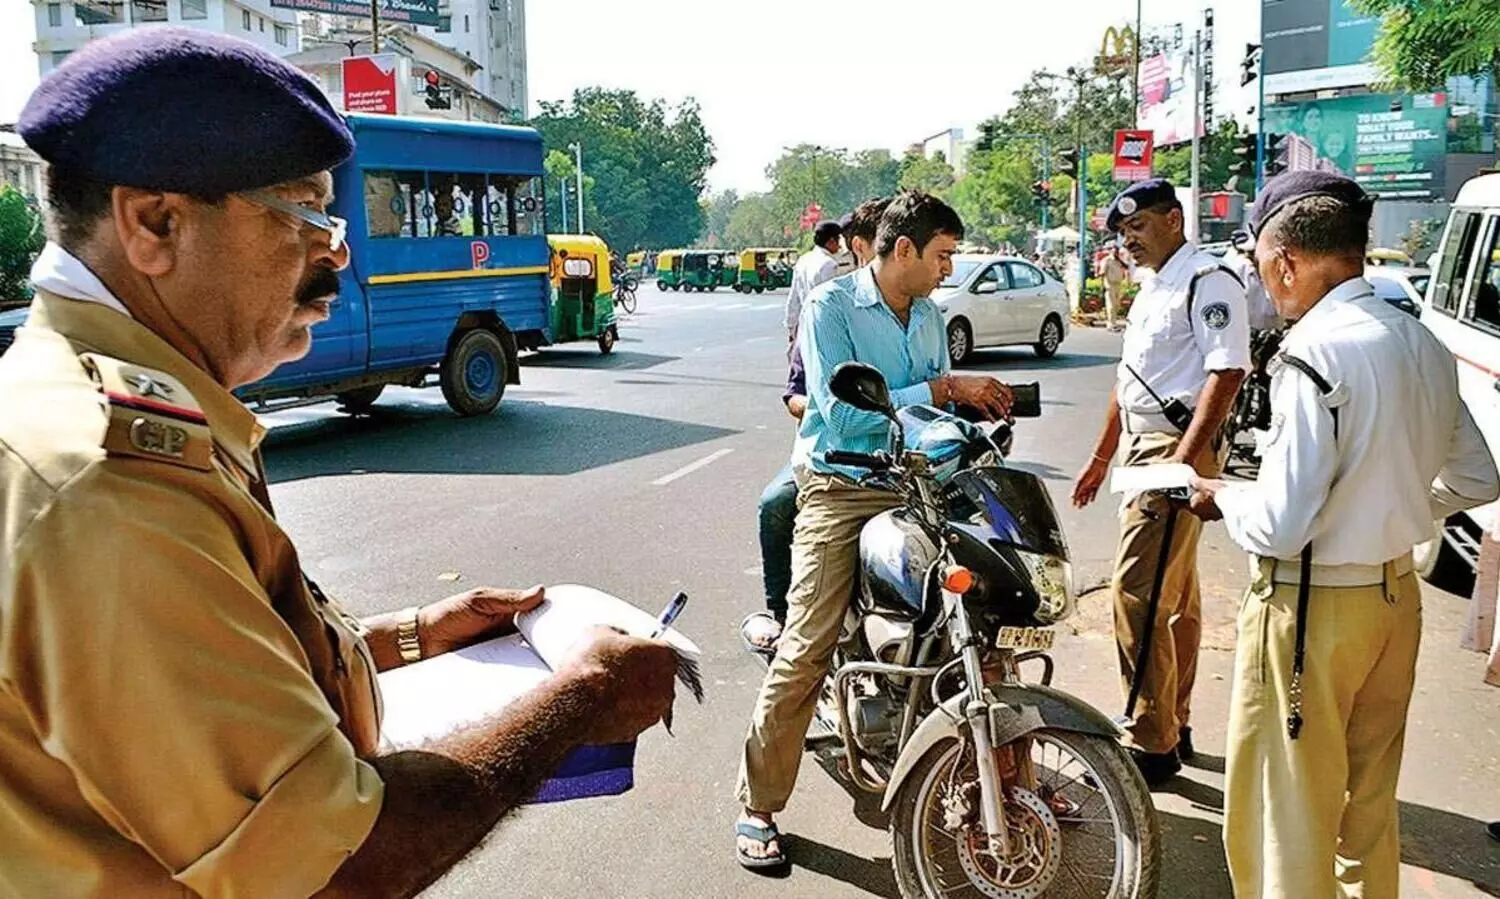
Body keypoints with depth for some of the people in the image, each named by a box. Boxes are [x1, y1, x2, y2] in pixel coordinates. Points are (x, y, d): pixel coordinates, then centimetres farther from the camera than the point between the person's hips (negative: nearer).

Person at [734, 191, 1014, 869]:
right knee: (805, 652, -9)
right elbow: (843, 412, -18)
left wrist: (977, 405, -3)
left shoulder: (929, 315, 14)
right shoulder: (830, 305, -8)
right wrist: (943, 388, -18)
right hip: (840, 490, -6)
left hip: (915, 485, 6)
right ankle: (758, 806, 4)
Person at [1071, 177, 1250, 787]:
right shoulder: (1152, 290, 20)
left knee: (1138, 595, -11)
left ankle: (1150, 743, -2)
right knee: (1174, 597, 15)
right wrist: (1101, 455, 25)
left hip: (1176, 451, -10)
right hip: (1140, 450, 10)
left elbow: (1227, 373, -20)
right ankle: (1174, 726, 26)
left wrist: (1182, 461, -25)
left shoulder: (1208, 283, -11)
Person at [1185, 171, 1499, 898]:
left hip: (1313, 607, -8)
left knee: (1288, 817, 7)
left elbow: (1279, 526, -23)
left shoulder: (1315, 353, -21)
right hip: (1397, 595, 8)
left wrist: (1221, 498, -5)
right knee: (1371, 803, 23)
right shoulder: (1423, 344, 3)